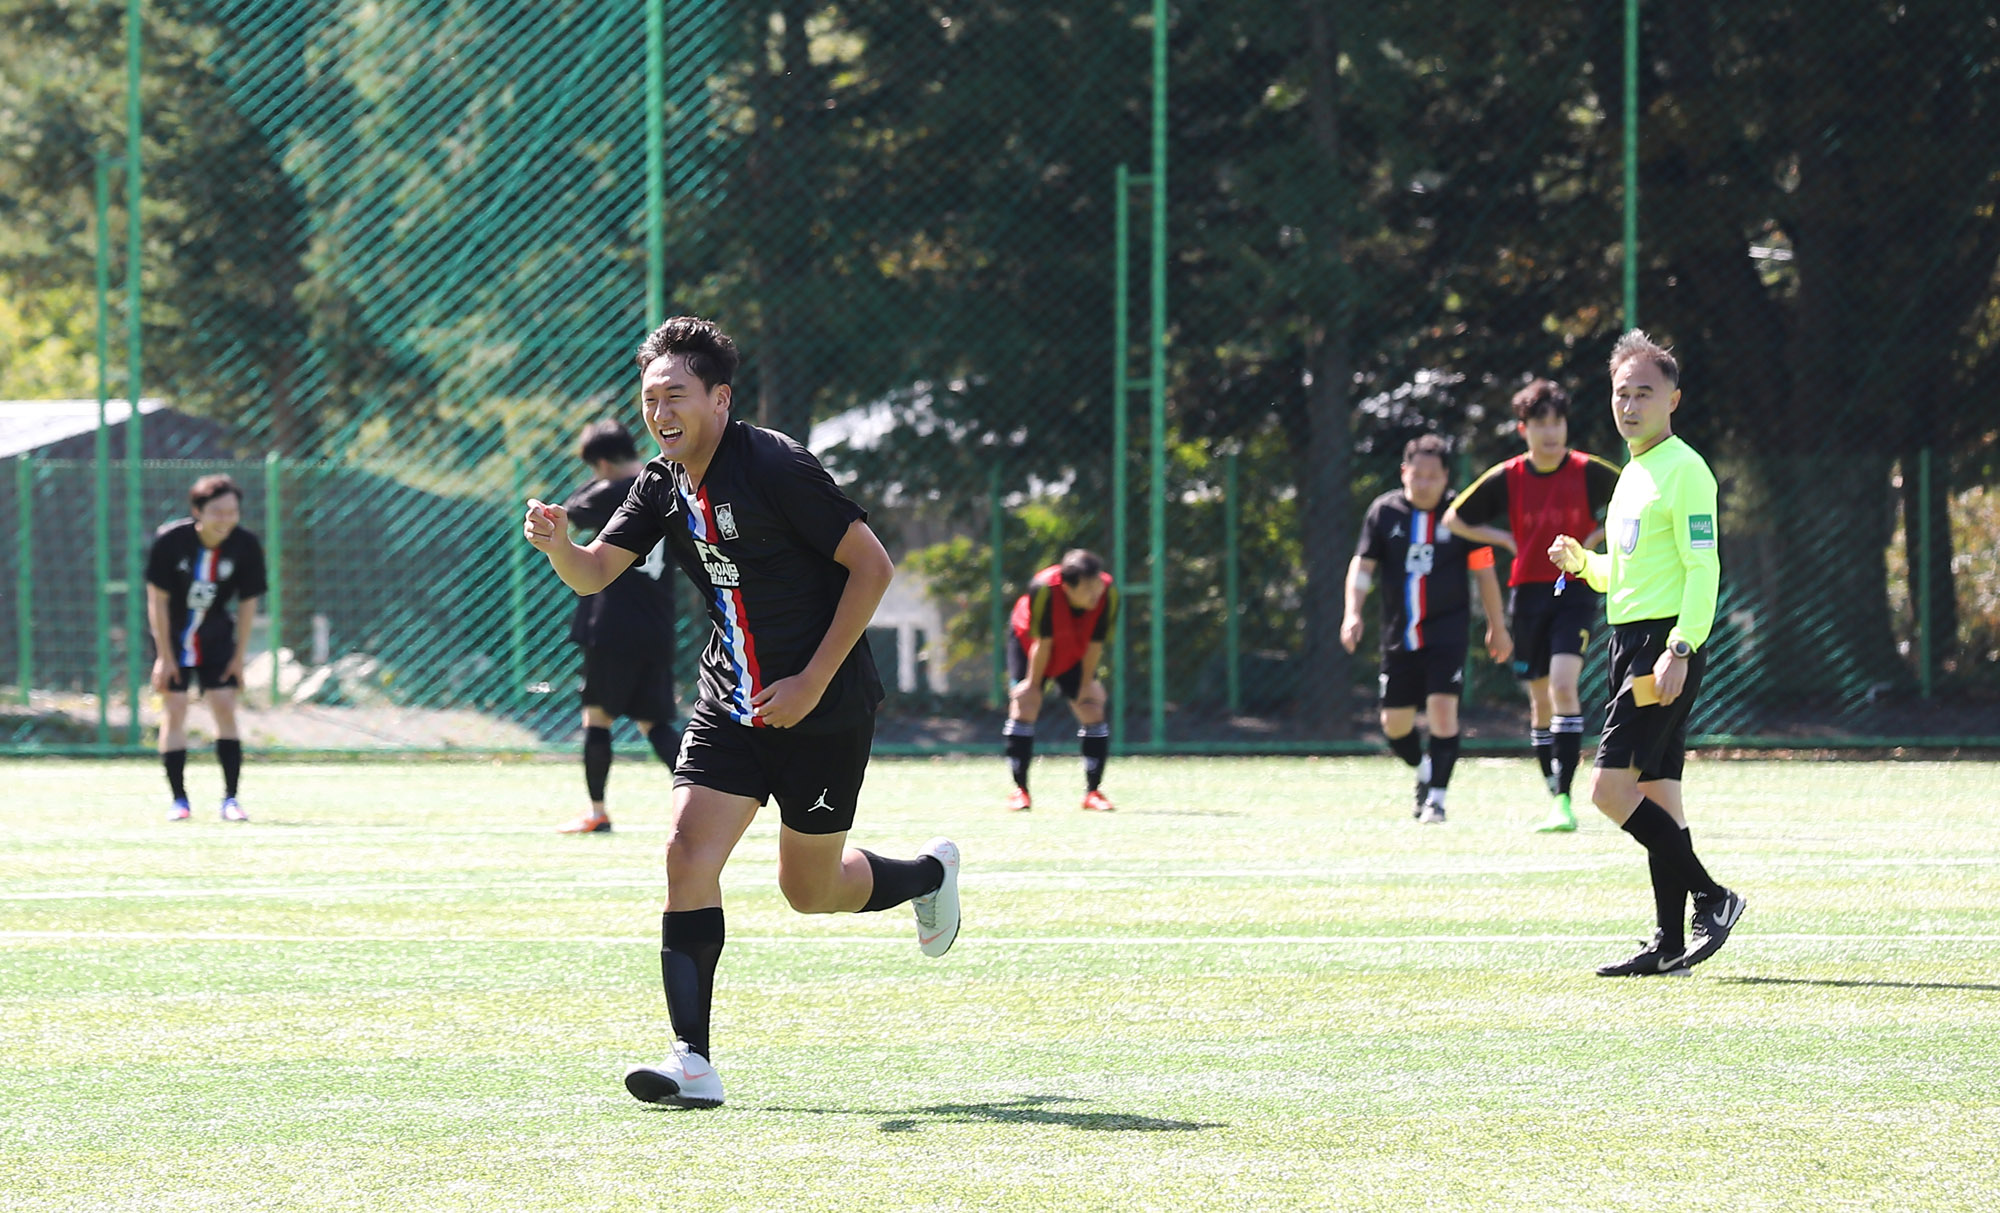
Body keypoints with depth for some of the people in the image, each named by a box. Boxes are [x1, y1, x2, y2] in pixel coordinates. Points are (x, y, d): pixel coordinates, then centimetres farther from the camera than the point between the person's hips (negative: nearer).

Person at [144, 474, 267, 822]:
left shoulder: (246, 546, -16)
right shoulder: (170, 540, -22)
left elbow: (248, 603, -5)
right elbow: (157, 599, -15)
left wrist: (239, 657, -5)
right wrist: (165, 656, -15)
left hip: (216, 636, 2)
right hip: (172, 636, -2)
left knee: (224, 707, -8)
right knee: (174, 712, -7)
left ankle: (230, 799, -5)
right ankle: (179, 800, -2)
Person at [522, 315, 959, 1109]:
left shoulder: (775, 469, -19)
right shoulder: (663, 486, 2)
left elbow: (872, 566, -16)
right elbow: (594, 573, -1)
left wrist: (813, 681, -18)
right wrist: (558, 546, -26)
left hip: (822, 707, -6)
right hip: (730, 707, 6)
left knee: (810, 890, 7)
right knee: (688, 854, -13)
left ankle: (929, 874, 40)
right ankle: (692, 1063, -14)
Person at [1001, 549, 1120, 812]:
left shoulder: (1108, 594, -30)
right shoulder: (1044, 589, -38)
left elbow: (1095, 644, -18)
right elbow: (1042, 642, -28)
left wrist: (1087, 686, -10)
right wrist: (1032, 685, -18)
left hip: (1074, 656, 3)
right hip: (1026, 643, -3)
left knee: (1093, 711, -7)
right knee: (1024, 708, -13)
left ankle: (1092, 792, 2)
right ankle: (1020, 790, -3)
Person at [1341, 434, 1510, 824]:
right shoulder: (1384, 511, 0)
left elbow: (1483, 571, 5)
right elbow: (1363, 565, 6)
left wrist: (1497, 627, 10)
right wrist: (1353, 612, -9)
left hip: (1447, 631, -3)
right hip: (1399, 635, 3)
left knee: (1443, 706, -18)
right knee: (1394, 724, 6)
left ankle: (1436, 797, -11)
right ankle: (1426, 773, 35)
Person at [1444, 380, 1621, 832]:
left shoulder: (1589, 472, -7)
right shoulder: (1505, 479, -2)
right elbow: (1455, 519, 9)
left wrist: (1597, 537, -4)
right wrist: (1507, 540, 0)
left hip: (1576, 591, -3)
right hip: (1527, 591, 3)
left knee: (1564, 684, -20)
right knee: (1540, 697, 8)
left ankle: (1564, 799, -21)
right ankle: (1556, 797, 21)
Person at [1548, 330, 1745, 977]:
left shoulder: (1684, 471, -10)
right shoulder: (1634, 473, 19)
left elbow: (1703, 569, -17)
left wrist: (1679, 649, -25)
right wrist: (1582, 562, 9)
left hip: (1666, 646, -10)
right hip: (1632, 644, 10)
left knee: (1610, 788, -15)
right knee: (1657, 792, 8)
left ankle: (1711, 897, -8)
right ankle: (1671, 944, 9)